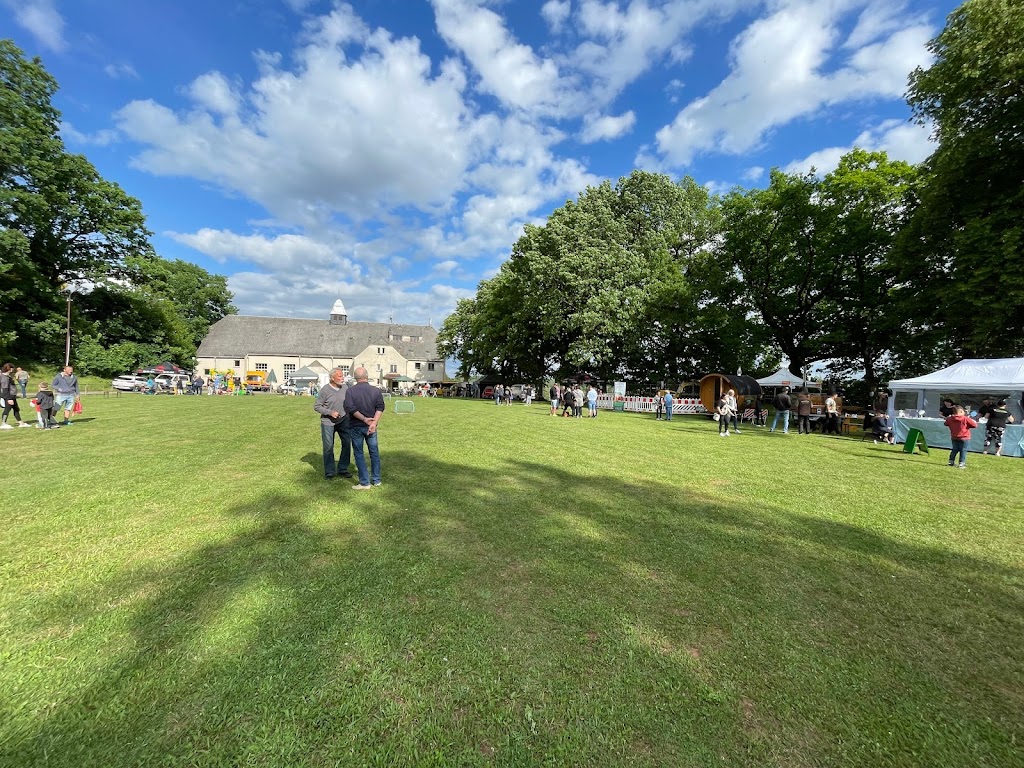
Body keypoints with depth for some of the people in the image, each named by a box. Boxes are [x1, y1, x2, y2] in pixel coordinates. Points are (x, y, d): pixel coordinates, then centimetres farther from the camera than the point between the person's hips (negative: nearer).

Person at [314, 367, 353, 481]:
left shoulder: (345, 387, -1)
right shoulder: (325, 390, -10)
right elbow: (316, 406, -6)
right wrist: (330, 412, -17)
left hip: (344, 421, 3)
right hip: (328, 422, -3)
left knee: (347, 444, 3)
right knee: (328, 447, 4)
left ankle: (342, 470, 17)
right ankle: (329, 472, 17)